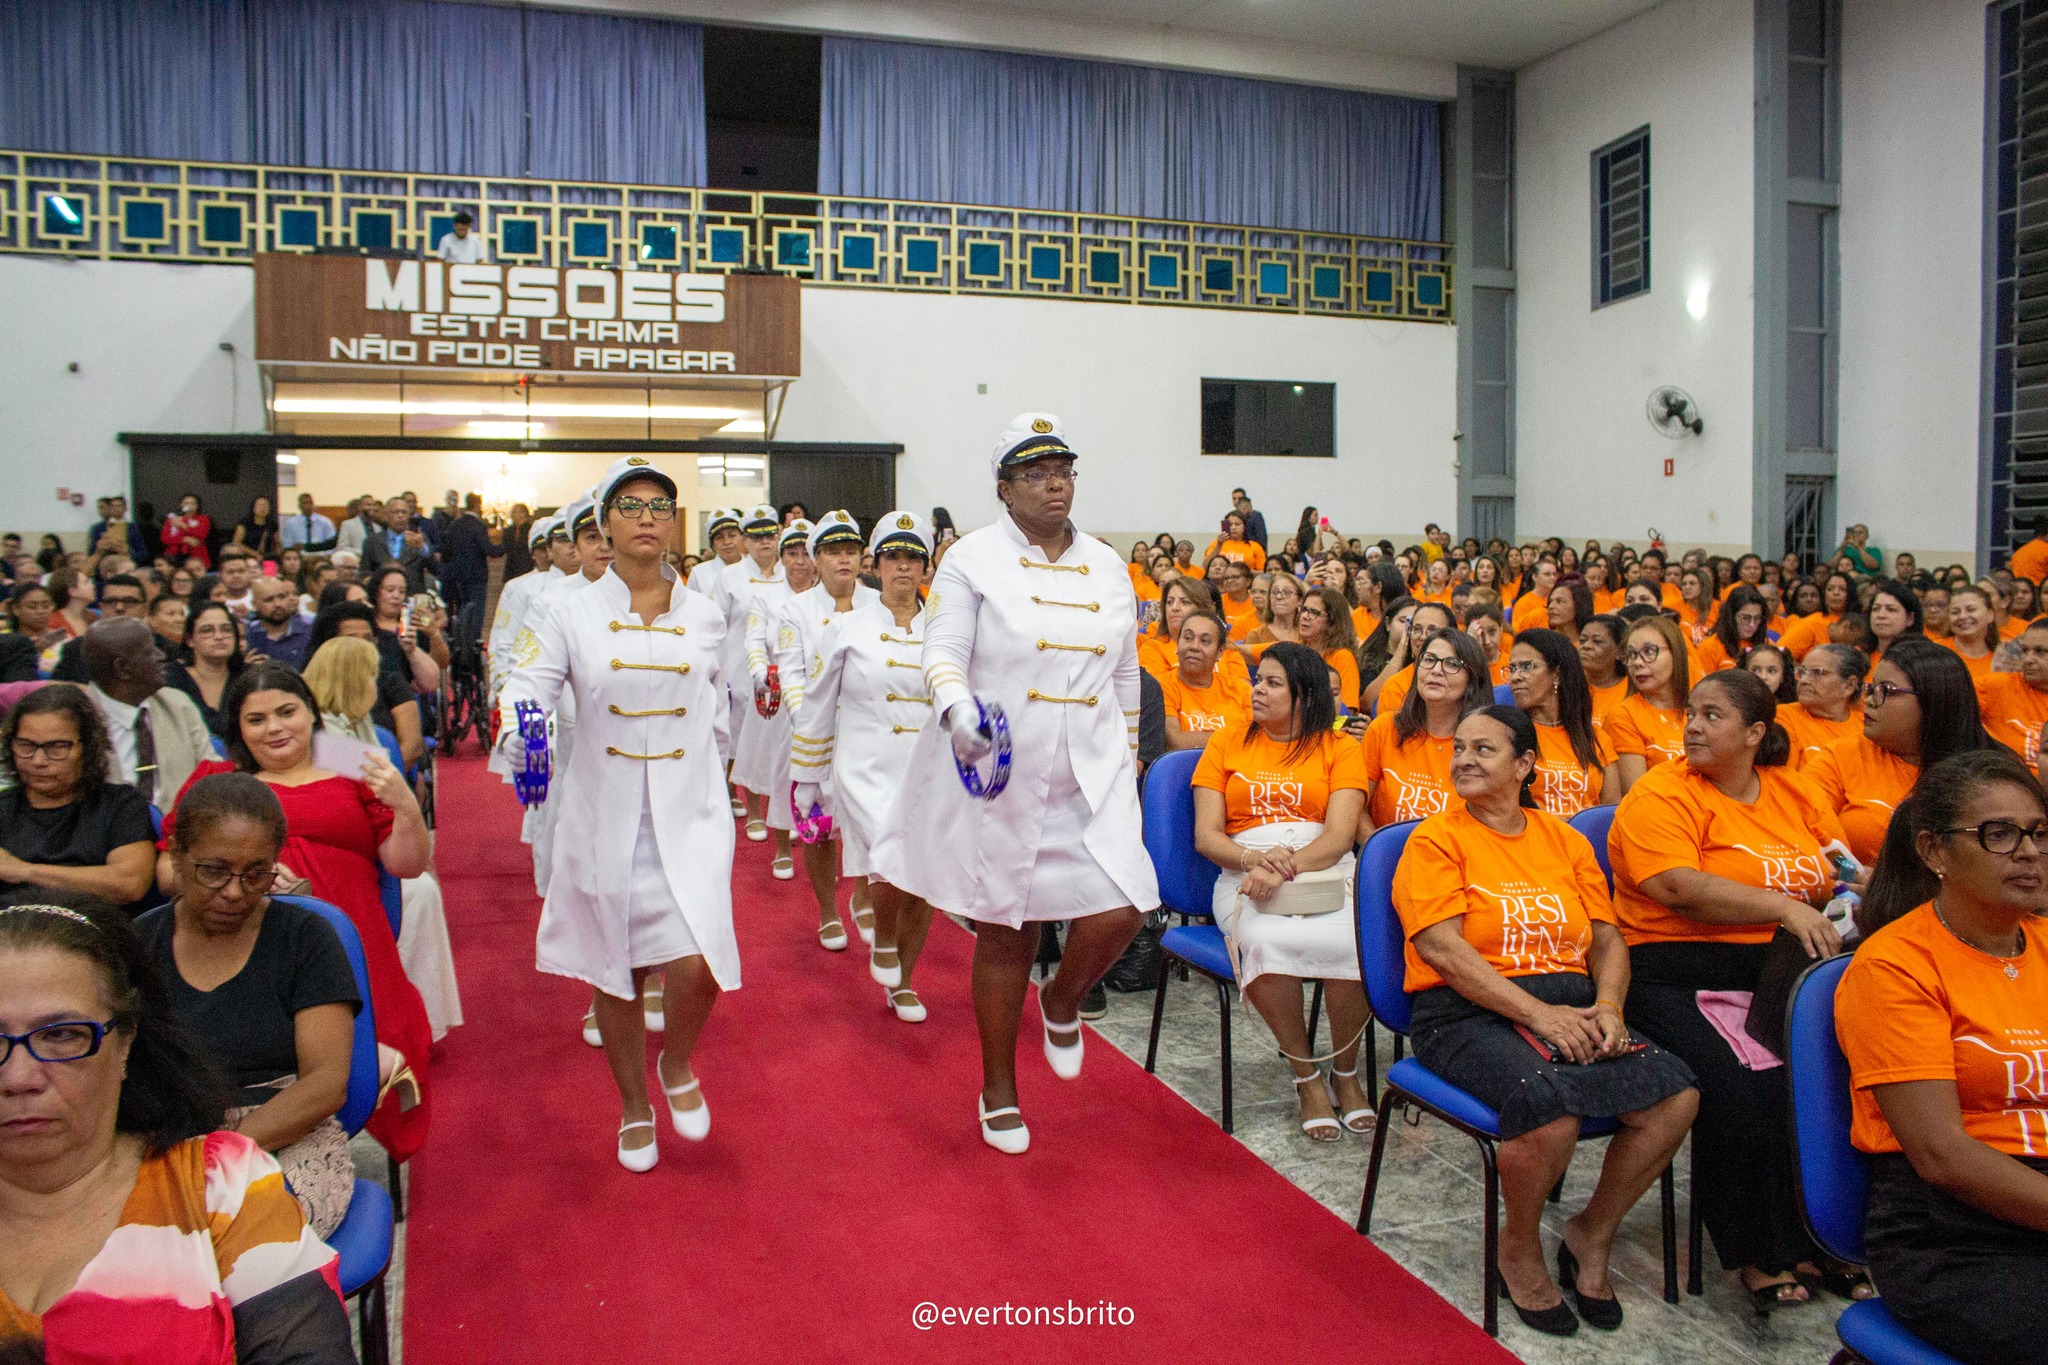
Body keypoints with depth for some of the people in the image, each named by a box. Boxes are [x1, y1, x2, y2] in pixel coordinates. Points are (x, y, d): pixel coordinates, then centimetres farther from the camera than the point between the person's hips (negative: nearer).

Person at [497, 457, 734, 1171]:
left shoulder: (705, 615, 4)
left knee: (697, 964, -13)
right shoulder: (570, 612, -1)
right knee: (615, 971, 11)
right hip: (605, 813, 0)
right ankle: (634, 1107, 35)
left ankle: (677, 1064, 22)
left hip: (690, 814, 0)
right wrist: (521, 734, -31)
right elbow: (527, 686, -11)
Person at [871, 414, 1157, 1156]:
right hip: (999, 771, -3)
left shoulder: (1107, 565, 10)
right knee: (1006, 933, 8)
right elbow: (943, 650, -12)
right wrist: (957, 709, -32)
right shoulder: (973, 557, -3)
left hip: (1092, 774, 3)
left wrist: (1128, 758, 18)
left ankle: (1061, 1002, 25)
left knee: (1120, 910, -12)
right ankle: (999, 1091, 29)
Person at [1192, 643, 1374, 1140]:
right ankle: (1307, 1077, -9)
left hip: (1326, 870, 0)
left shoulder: (1338, 748, 9)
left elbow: (1338, 837, -4)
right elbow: (1206, 836, 5)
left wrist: (1286, 867, -22)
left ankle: (1345, 1073, -3)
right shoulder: (1228, 740, 13)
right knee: (1268, 942, -34)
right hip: (1246, 871, 0)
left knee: (1352, 943, -32)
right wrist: (1255, 859, -16)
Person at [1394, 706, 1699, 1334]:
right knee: (1551, 1107, -32)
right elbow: (1444, 950, -12)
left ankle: (1591, 1235, 6)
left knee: (1676, 1094, -19)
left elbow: (1607, 937, 13)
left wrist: (1607, 1007, -8)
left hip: (1569, 1006, 5)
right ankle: (1520, 1247, 0)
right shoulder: (1436, 839, 0)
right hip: (1468, 1014, -5)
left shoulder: (1563, 837, 16)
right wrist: (1538, 1012, -19)